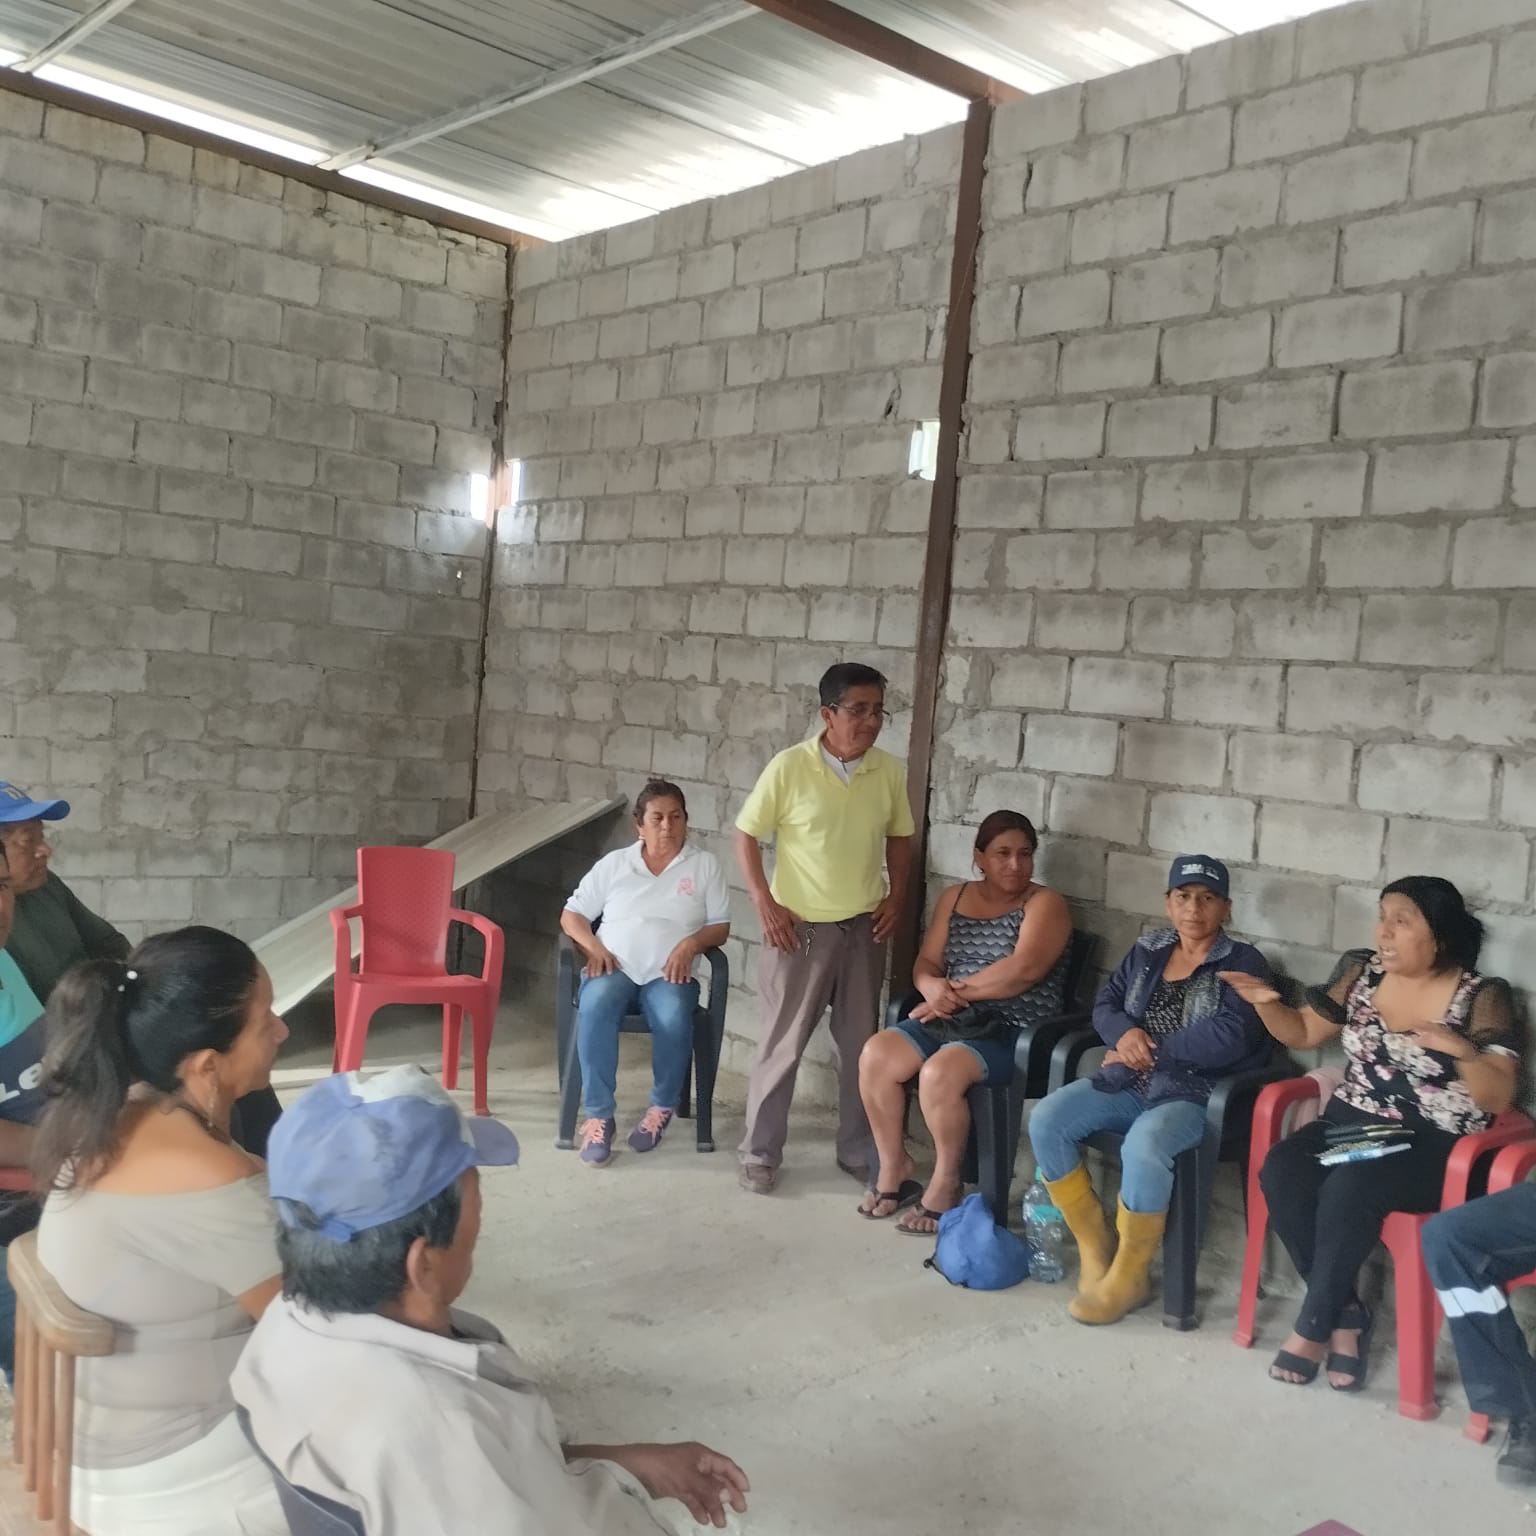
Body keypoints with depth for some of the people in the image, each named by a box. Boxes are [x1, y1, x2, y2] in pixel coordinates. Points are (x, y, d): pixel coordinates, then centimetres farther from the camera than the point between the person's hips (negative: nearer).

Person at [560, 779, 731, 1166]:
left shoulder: (705, 864, 11)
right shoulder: (615, 863, 14)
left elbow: (720, 926, 8)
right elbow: (571, 915, 14)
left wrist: (691, 943, -13)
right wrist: (592, 946, -6)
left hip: (669, 974, -1)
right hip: (614, 968, 1)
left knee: (673, 1019, -35)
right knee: (595, 1008, -35)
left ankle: (663, 1106, -10)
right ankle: (599, 1116, -28)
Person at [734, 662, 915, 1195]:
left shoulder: (889, 771, -2)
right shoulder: (789, 767, -13)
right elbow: (746, 834, -5)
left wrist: (896, 896, 1)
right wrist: (765, 903, -10)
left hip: (864, 928, 4)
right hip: (801, 927, -3)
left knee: (860, 1045, 13)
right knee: (782, 1044, 5)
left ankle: (857, 1150, 27)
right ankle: (760, 1152, 19)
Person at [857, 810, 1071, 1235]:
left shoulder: (1044, 903, -4)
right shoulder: (954, 898, 13)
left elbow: (1023, 969, -19)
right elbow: (926, 963, 9)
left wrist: (958, 989, -13)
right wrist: (934, 988, -15)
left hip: (1014, 1033, -6)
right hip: (953, 1022, 6)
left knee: (939, 1073, -32)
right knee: (876, 1055, -18)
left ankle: (945, 1186, -11)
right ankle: (893, 1169, -2)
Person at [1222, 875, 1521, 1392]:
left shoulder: (1482, 998, -6)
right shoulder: (1360, 972, 7)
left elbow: (1498, 1100, -10)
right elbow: (1304, 1033, 15)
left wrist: (1461, 1051, -29)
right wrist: (1267, 1003, -5)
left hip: (1435, 1147, -5)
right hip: (1353, 1124, 5)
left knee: (1347, 1189, -33)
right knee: (1279, 1173, -24)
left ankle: (1314, 1324, -13)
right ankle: (1346, 1315, -11)